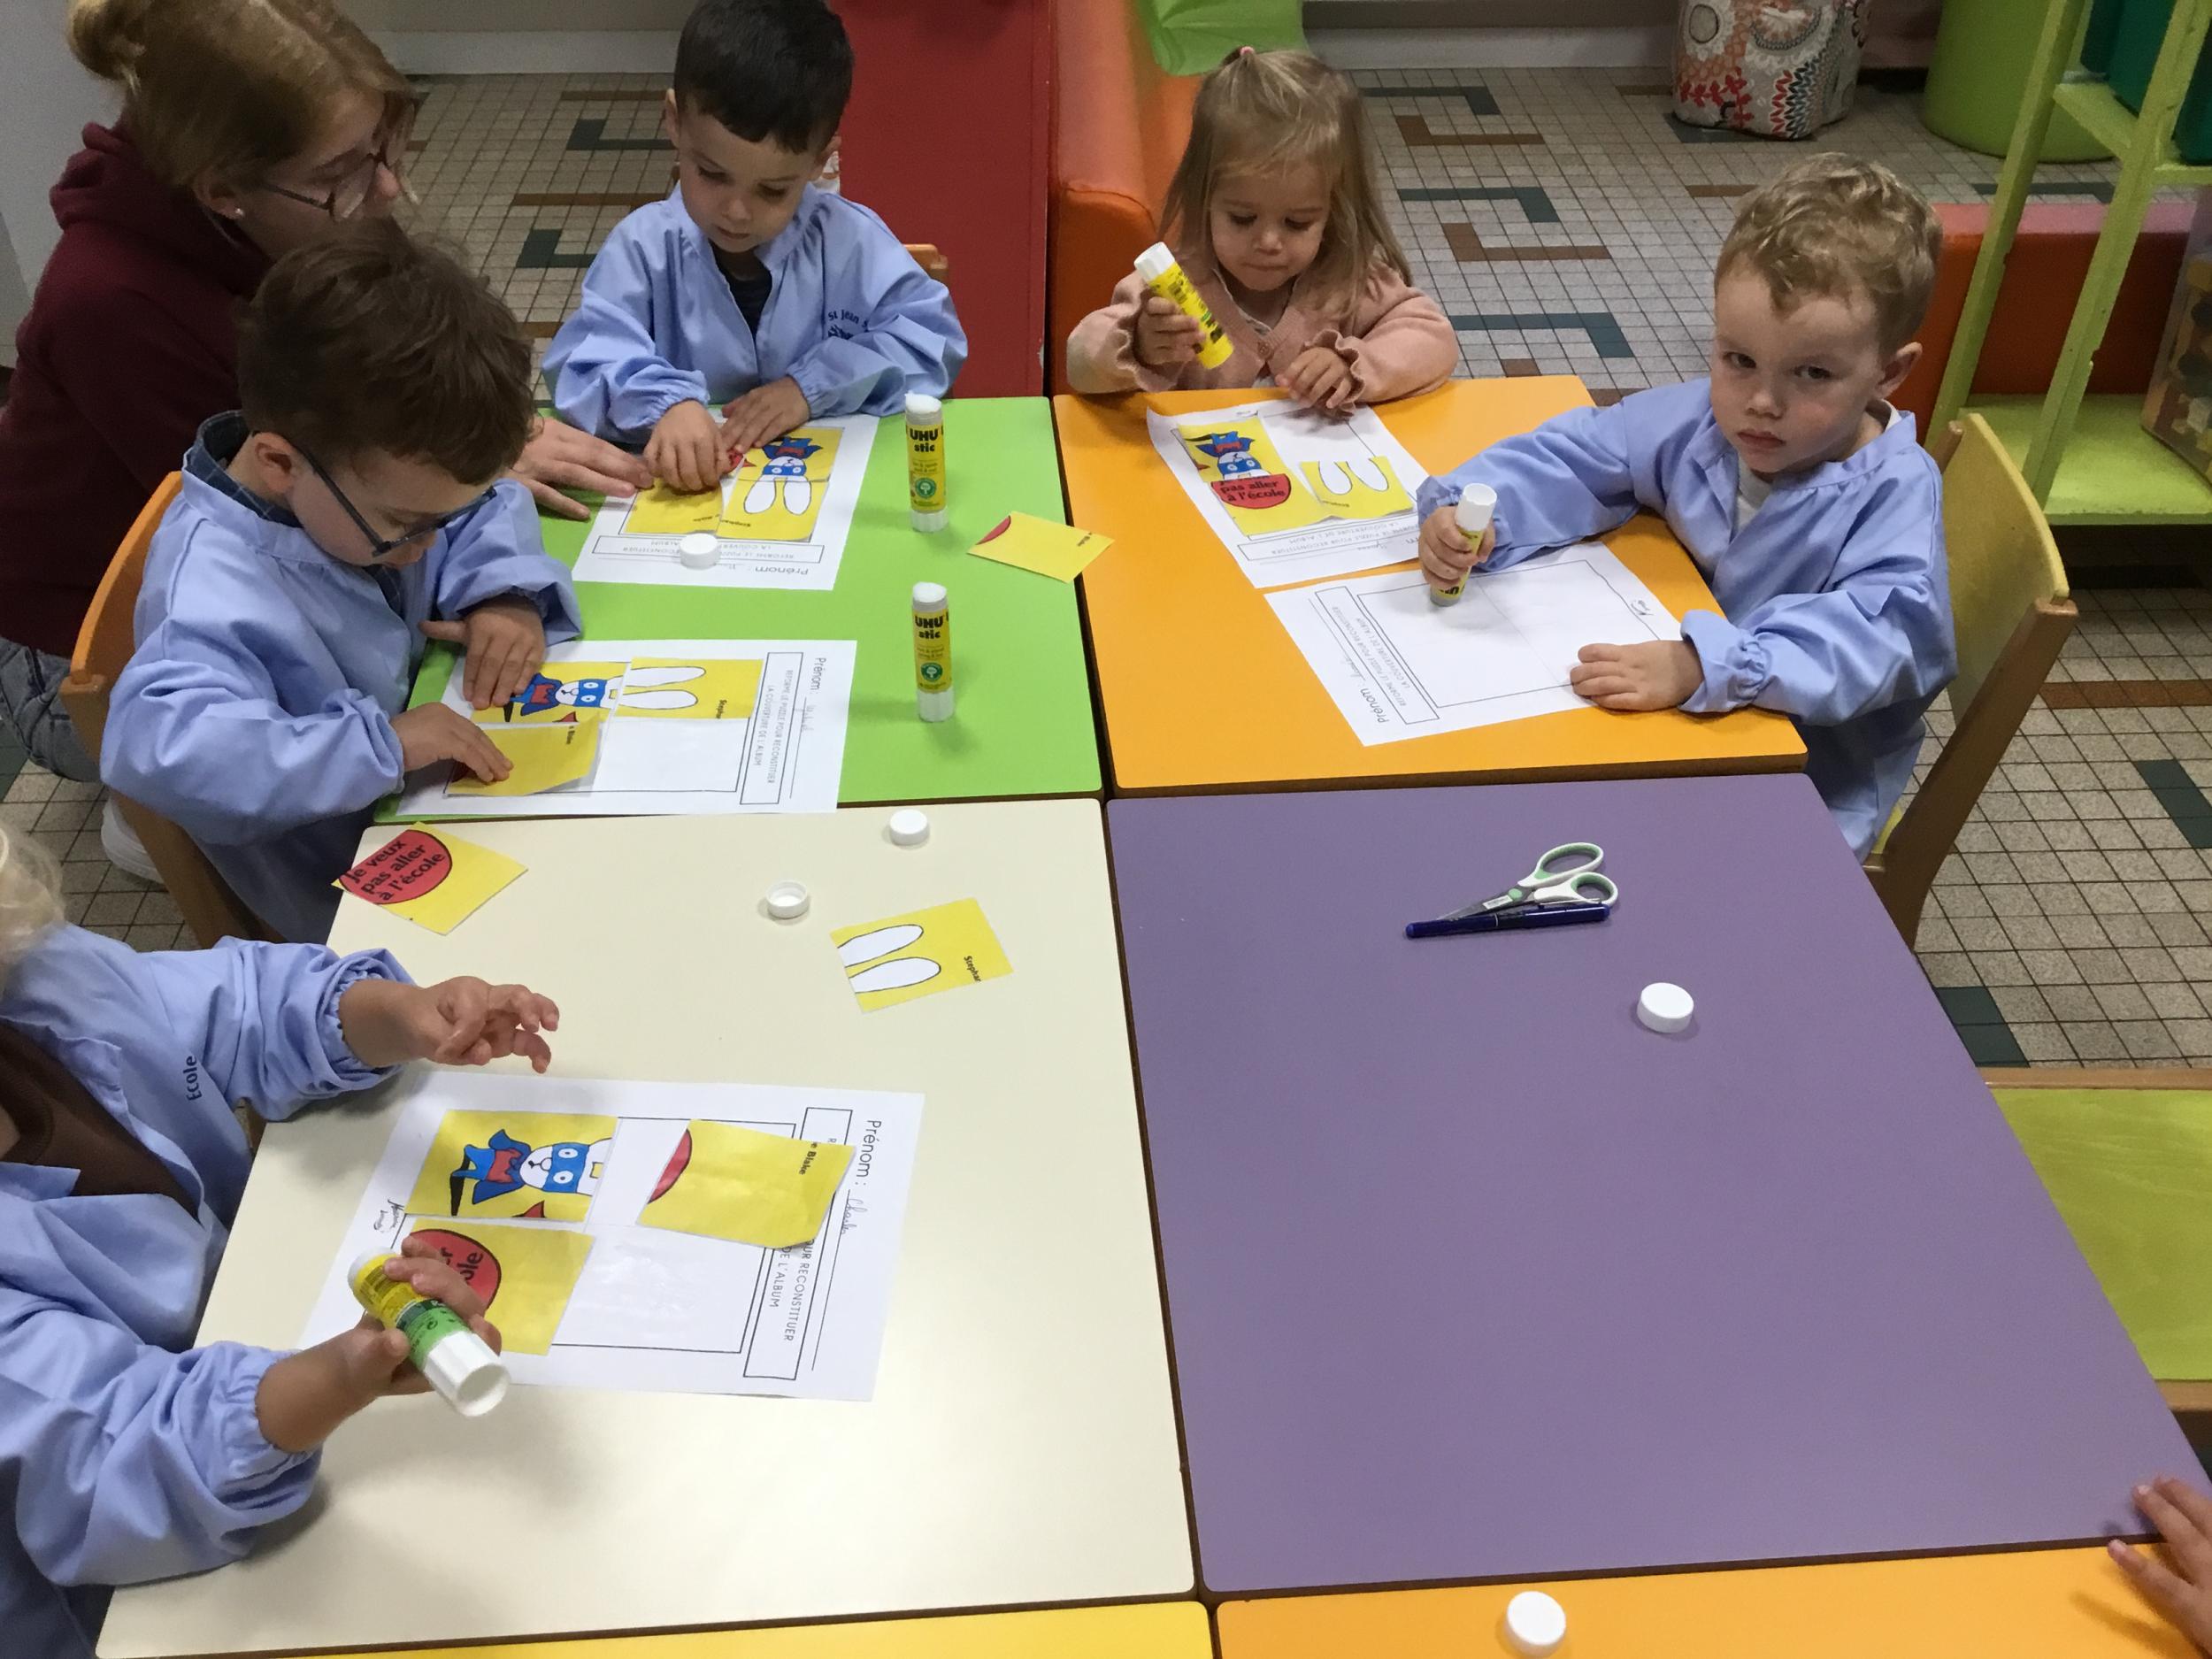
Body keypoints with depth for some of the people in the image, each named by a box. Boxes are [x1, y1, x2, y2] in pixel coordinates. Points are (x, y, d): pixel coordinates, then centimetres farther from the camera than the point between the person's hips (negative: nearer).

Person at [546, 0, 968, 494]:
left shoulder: (851, 242, -4)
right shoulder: (645, 246, -5)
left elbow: (931, 339, -5)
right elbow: (586, 360, -11)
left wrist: (812, 385, -15)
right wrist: (665, 403, -32)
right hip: (683, 491, 0)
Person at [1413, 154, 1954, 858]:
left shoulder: (1894, 493, -18)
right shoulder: (1696, 423, -2)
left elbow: (1876, 632, -33)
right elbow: (1571, 458, 5)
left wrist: (1701, 665, -49)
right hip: (1672, 728, 6)